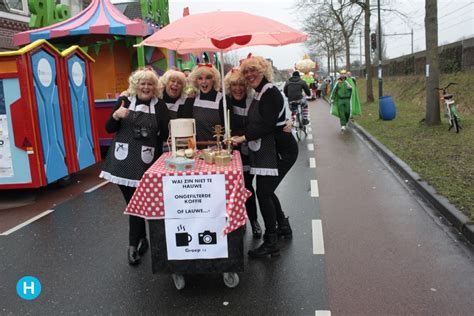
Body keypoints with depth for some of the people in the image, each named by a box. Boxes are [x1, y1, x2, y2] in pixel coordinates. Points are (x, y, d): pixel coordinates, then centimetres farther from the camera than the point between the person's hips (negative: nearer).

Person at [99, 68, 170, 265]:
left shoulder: (160, 106, 3)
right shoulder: (124, 101, 3)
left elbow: (165, 134, 7)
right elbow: (109, 129, 3)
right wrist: (116, 116, -12)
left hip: (145, 162, -1)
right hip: (124, 159, 1)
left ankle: (133, 245, 12)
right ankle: (142, 239, 28)